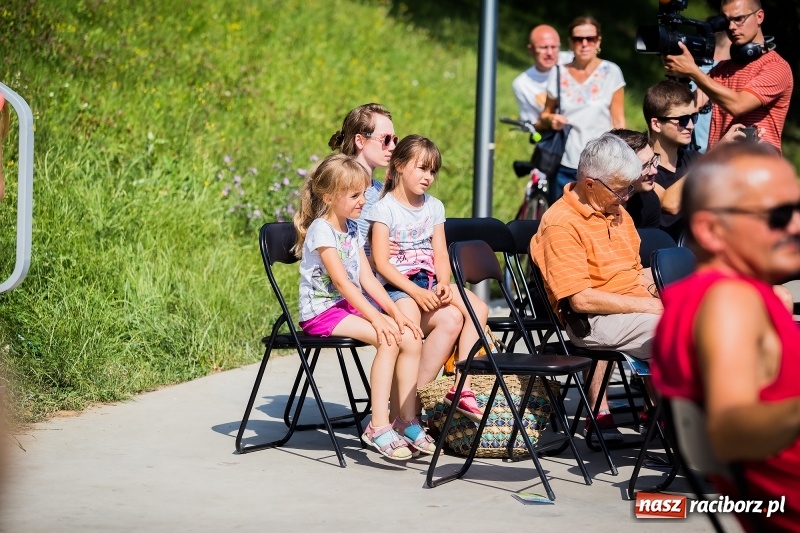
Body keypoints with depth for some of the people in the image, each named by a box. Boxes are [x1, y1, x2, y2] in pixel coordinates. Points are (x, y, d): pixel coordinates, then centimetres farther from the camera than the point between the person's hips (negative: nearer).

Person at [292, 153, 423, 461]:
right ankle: (378, 427, -26)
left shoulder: (352, 230, 14)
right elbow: (341, 281, -20)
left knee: (411, 339, -11)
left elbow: (367, 279, 9)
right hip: (322, 311, -8)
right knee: (388, 340, -27)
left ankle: (407, 421, -5)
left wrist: (396, 312, -4)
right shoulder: (321, 230, -12)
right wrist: (376, 318, -26)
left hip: (351, 307, 8)